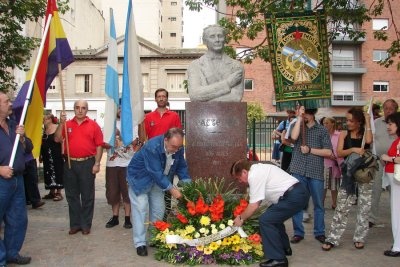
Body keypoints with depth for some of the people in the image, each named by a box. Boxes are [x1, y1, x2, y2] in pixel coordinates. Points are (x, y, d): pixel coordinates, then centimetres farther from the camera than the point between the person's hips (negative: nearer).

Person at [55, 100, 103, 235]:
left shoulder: (93, 125, 1)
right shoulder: (67, 124, 7)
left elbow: (99, 145, -1)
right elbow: (57, 139, -3)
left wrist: (97, 163, -7)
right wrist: (61, 123, -13)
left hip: (87, 164, -2)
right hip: (70, 163, 3)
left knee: (87, 195, 5)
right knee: (72, 195, 10)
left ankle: (86, 224, 17)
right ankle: (75, 224, 22)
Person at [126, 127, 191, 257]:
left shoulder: (178, 148, -17)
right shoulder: (152, 147, -36)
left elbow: (181, 166, -5)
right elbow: (156, 172, -35)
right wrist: (171, 189, -35)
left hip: (157, 178, 6)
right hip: (140, 177, -6)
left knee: (158, 209, 6)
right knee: (141, 209, -9)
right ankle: (140, 243, -1)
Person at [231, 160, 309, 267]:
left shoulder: (254, 175, -13)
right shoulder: (259, 169, 16)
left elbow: (254, 205, -12)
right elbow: (257, 200, 22)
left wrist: (241, 218, 3)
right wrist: (243, 216, 24)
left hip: (294, 196, -11)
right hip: (299, 192, 11)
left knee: (265, 220, -9)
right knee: (273, 217, 23)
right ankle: (284, 248, 35)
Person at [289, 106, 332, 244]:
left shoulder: (322, 130, 5)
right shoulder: (297, 126, 9)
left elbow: (328, 152, 0)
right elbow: (294, 137, -15)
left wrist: (310, 150, -9)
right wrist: (299, 118, -11)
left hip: (316, 172, 0)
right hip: (298, 171, 1)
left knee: (318, 204, 9)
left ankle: (319, 232, 23)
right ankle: (298, 232, 15)